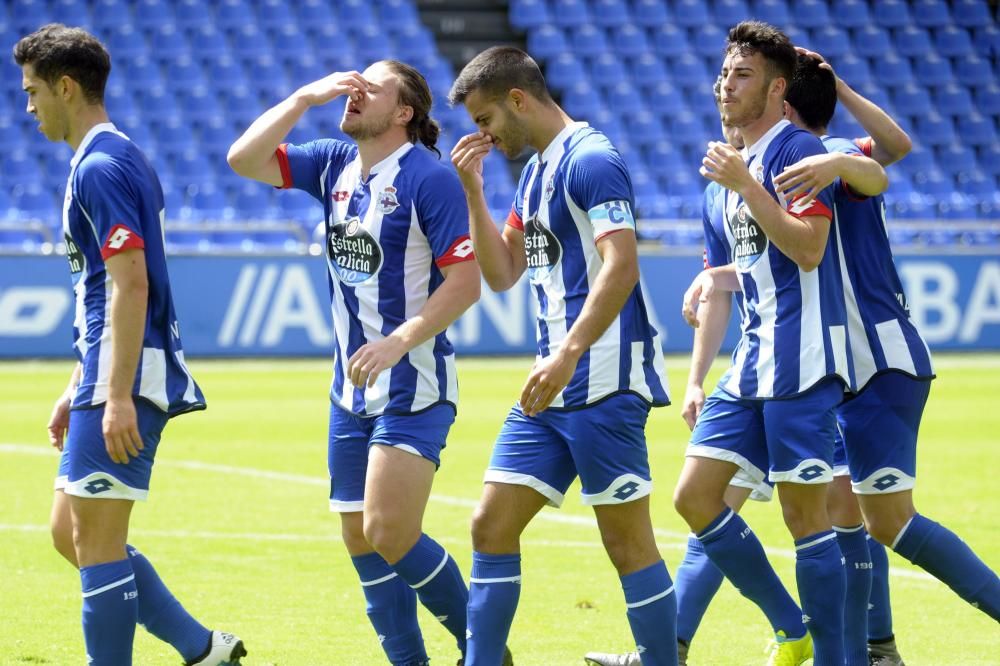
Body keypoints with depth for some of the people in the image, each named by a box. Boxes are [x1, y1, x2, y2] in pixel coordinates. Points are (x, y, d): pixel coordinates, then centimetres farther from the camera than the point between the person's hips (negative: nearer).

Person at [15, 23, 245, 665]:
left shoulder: (100, 166, -13)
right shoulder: (119, 157, 19)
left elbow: (131, 283, -21)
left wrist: (118, 396, -25)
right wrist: (77, 389, 26)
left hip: (125, 379, -10)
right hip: (112, 375, 10)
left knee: (96, 545, -6)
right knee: (71, 534, 13)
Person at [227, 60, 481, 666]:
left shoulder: (430, 178, -13)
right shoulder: (334, 165, 8)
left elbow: (465, 279, -17)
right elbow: (245, 160, 2)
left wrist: (398, 342, -23)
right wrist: (305, 98, -4)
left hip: (414, 387, -8)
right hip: (352, 389, 8)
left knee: (390, 535, -15)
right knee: (360, 539, 6)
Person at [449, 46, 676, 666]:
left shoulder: (590, 160, -12)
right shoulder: (535, 171, 17)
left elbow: (621, 266, -23)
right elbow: (502, 273, 21)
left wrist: (568, 356, -30)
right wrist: (473, 192, 10)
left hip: (604, 385, -10)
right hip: (554, 386, 10)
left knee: (628, 541, -4)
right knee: (492, 526, 7)